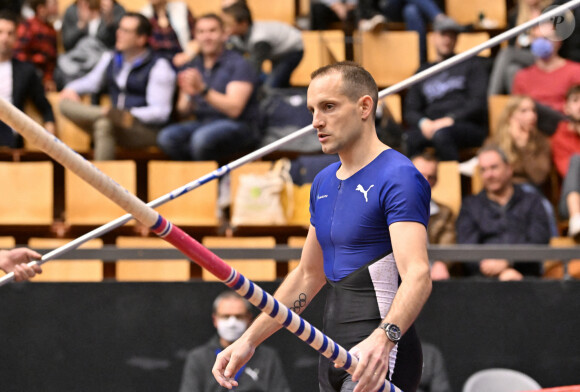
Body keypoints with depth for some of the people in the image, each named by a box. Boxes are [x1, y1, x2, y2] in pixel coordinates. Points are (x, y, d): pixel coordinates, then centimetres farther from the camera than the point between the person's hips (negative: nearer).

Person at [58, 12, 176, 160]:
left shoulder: (159, 67, -6)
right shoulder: (111, 59, 16)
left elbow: (160, 112, -12)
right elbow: (92, 81, 29)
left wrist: (130, 116, -25)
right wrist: (72, 89, 7)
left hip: (147, 130, -7)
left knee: (104, 124, -37)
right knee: (66, 104, -13)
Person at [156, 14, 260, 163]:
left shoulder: (238, 64, -5)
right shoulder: (192, 67, 13)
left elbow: (234, 109, -16)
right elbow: (184, 111, 11)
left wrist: (203, 90, -27)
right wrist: (188, 95, -13)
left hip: (237, 126, -6)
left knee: (201, 138, -37)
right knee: (166, 137, -23)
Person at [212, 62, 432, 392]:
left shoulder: (398, 177, -12)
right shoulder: (324, 183, 15)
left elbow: (418, 275, -25)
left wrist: (383, 339, -42)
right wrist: (249, 341, 19)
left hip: (380, 361, -8)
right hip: (334, 357, 8)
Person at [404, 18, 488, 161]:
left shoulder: (471, 64, 15)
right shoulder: (423, 71, 25)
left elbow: (478, 102, 3)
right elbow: (411, 110, 18)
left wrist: (450, 119, -12)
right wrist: (423, 122, -6)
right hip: (430, 126, 3)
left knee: (441, 135, -38)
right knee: (408, 139, -32)